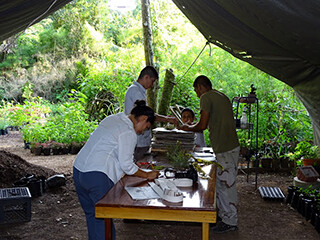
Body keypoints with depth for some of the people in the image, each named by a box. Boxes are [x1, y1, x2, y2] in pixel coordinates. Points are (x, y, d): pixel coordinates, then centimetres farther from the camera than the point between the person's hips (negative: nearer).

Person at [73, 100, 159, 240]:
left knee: (91, 213, 18)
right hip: (97, 176, -9)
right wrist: (147, 175, 4)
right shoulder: (129, 133, -10)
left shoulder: (111, 119, 17)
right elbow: (126, 165, -9)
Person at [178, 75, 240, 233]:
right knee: (221, 183, 18)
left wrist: (188, 128, 4)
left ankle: (230, 221, 8)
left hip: (225, 149, -10)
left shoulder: (206, 97, -9)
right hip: (231, 146, 10)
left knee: (226, 184, -1)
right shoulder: (223, 97, 19)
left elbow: (202, 125, -14)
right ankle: (223, 214, 29)